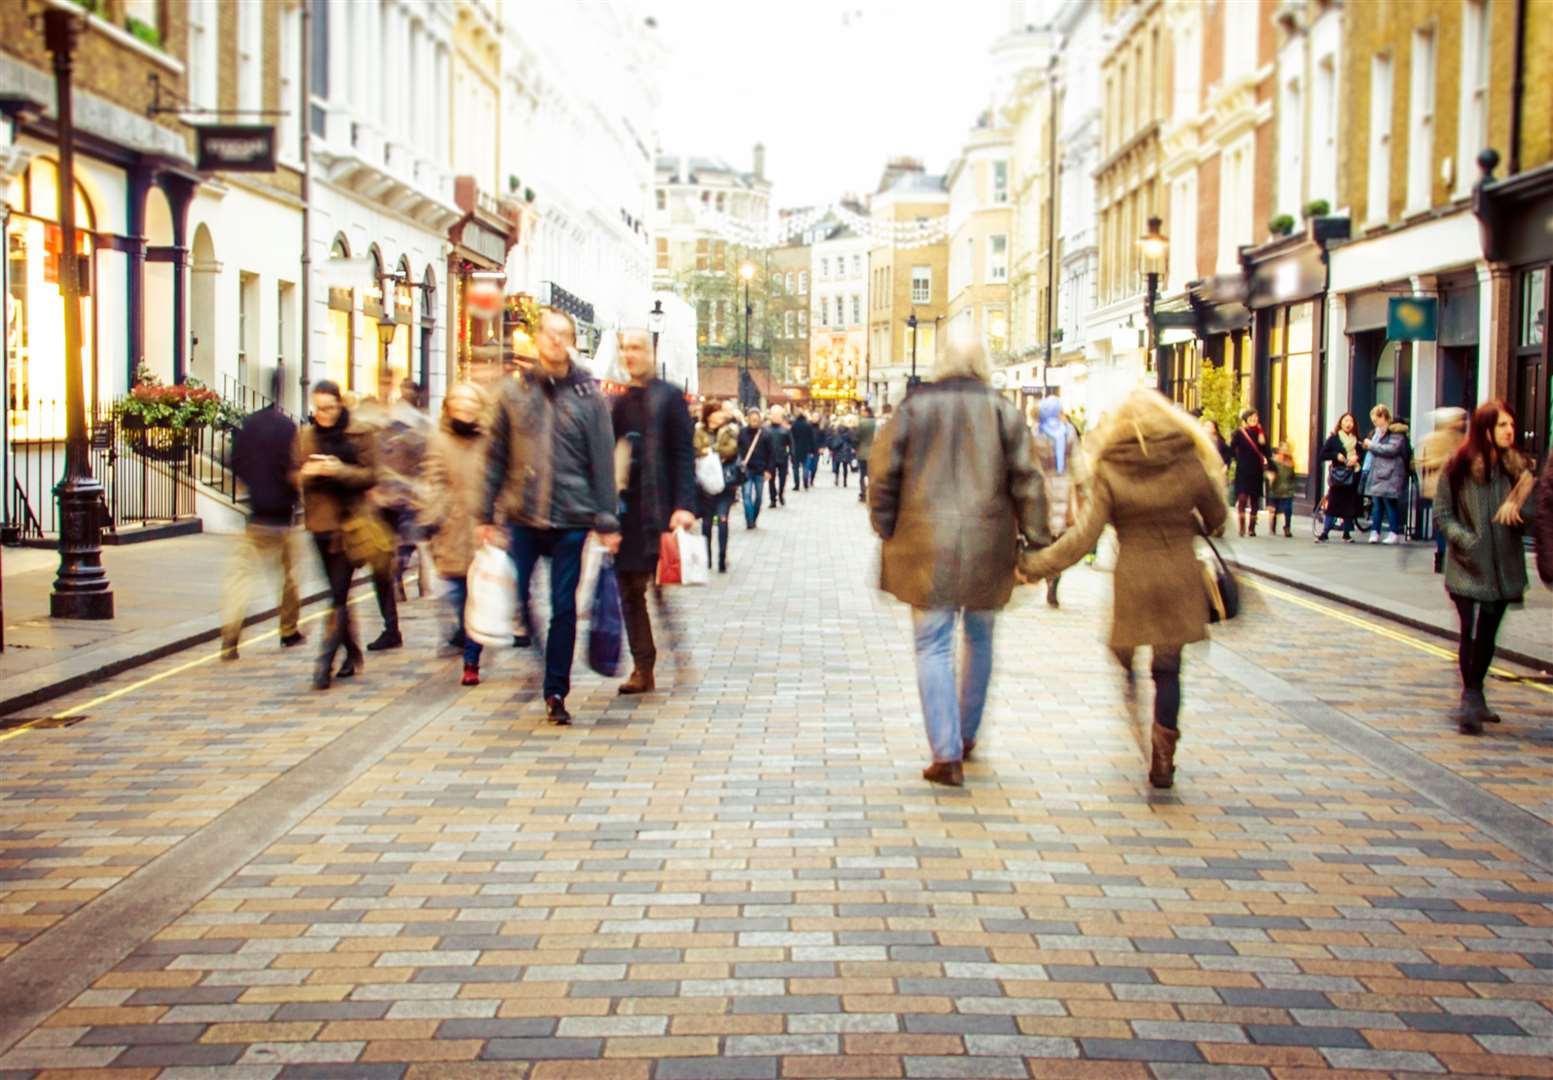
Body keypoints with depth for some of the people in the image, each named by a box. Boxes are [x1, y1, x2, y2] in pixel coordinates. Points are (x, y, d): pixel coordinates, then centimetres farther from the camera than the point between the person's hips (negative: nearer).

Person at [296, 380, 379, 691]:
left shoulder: (359, 434, -3)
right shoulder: (306, 435, 10)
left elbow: (370, 476, -6)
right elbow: (295, 475, 10)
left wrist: (340, 470, -21)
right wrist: (307, 472, -12)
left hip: (350, 520, -5)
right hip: (320, 520, 5)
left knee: (339, 593, -10)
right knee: (337, 592, 14)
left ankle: (326, 661, -12)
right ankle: (352, 653, 27)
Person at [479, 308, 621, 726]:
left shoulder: (588, 396, 2)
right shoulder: (514, 392, 6)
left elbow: (602, 461, 1)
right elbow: (496, 456, 7)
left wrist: (607, 521, -3)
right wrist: (488, 514, 3)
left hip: (571, 519, -1)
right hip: (522, 518, 1)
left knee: (564, 609, 4)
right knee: (512, 599, 0)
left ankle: (556, 692, 14)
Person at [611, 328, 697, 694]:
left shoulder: (668, 396, -3)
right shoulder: (620, 401, 13)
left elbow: (684, 453, -8)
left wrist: (684, 505, -17)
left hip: (658, 508, -5)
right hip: (626, 508, 6)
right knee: (631, 589, 6)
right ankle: (643, 667, 13)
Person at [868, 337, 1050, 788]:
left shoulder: (913, 408, 3)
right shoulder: (1003, 411, 3)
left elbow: (885, 476, 1)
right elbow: (1026, 480, -1)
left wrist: (887, 532, 11)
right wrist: (1035, 543, 4)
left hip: (927, 545, -1)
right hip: (988, 545, 2)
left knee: (933, 646, 2)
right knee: (979, 639, 20)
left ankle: (947, 755, -6)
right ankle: (967, 735, 32)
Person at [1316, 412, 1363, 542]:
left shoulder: (1356, 441, 10)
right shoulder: (1333, 439, 1)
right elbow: (1323, 454, -2)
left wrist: (1357, 457, -6)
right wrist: (1336, 455, -16)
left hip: (1352, 476, 3)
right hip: (1337, 476, -3)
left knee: (1350, 507, 5)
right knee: (1332, 506, -6)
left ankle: (1346, 534, 16)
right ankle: (1324, 534, -3)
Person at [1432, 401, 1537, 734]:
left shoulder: (1518, 467, 3)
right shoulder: (1459, 466, -5)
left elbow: (1532, 514, 2)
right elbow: (1442, 513, -2)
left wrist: (1516, 507, -19)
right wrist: (1464, 538, -16)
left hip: (1503, 567, 4)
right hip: (1468, 567, -3)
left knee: (1487, 635, 13)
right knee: (1473, 634, -8)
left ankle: (1473, 698, 26)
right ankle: (1471, 700, -1)